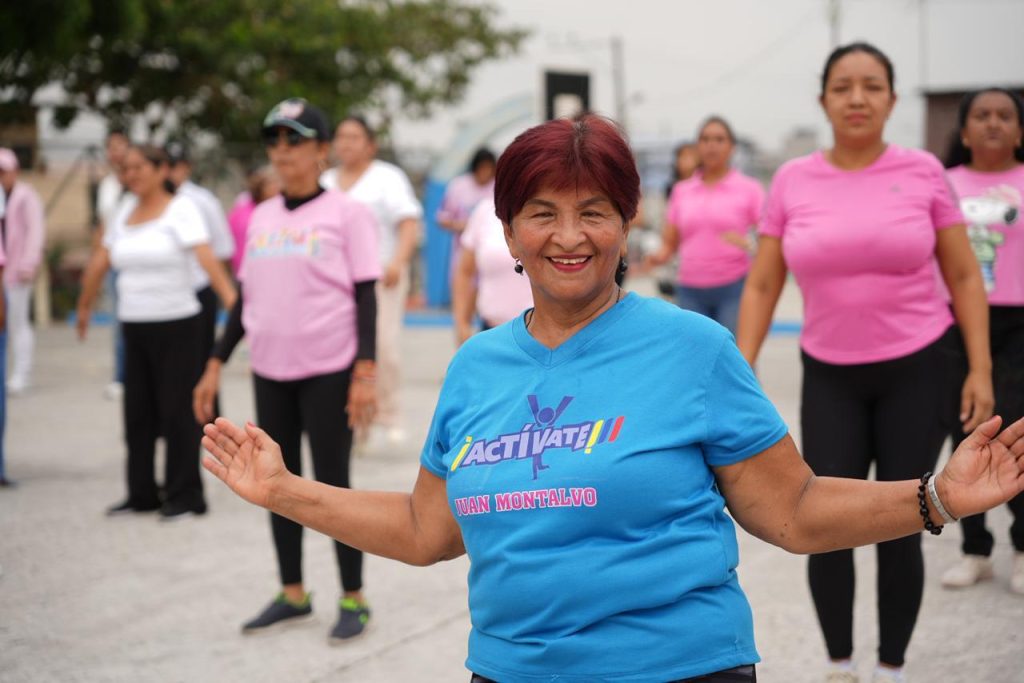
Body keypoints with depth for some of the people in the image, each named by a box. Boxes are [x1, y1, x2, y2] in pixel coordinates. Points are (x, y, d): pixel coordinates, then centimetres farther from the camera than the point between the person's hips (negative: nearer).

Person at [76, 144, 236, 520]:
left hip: (176, 324, -6)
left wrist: (232, 301, -32)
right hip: (134, 326, 6)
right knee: (137, 413, 8)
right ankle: (141, 494, 18)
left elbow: (208, 259, -21)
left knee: (176, 412, -1)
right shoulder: (125, 214, 10)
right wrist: (84, 307, 24)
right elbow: (99, 263, 19)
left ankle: (184, 496, 8)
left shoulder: (181, 210, -8)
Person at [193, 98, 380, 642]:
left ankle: (353, 599, 12)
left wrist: (365, 372, -15)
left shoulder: (345, 213, -4)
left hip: (329, 371, -5)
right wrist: (215, 365, 11)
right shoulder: (261, 217, 11)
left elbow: (365, 296, -7)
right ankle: (292, 594, 24)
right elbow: (246, 297, 15)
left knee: (331, 483, -1)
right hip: (270, 371, 6)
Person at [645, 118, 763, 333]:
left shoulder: (749, 188, 1)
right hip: (690, 290, 3)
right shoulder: (681, 190, 12)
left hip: (733, 287, -3)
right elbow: (669, 242, 15)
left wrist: (748, 245, -23)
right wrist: (660, 256, -6)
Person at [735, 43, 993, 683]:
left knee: (899, 531, 5)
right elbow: (761, 286, 4)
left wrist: (981, 369, -5)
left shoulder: (922, 172, -5)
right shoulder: (792, 181, -1)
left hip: (915, 371, -1)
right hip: (829, 377, 1)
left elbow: (964, 276, 1)